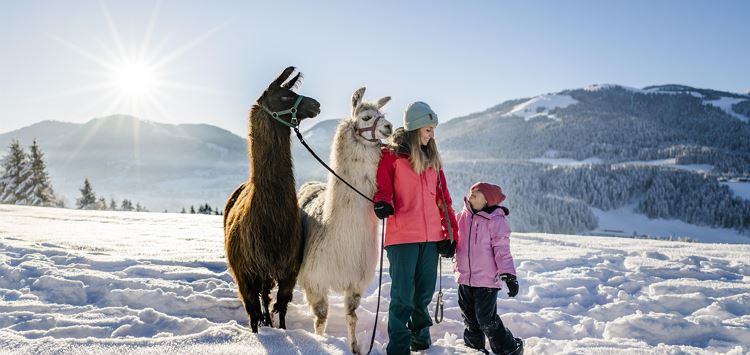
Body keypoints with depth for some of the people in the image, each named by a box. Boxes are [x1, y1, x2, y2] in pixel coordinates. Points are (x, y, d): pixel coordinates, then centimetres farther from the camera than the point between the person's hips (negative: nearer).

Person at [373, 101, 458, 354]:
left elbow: (443, 197, 17)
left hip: (431, 236, 5)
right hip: (402, 235, -5)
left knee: (425, 291, 13)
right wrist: (383, 203, -26)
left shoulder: (433, 158, 16)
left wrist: (451, 233, 13)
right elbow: (383, 186, -3)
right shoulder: (391, 155, 0)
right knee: (403, 293, -2)